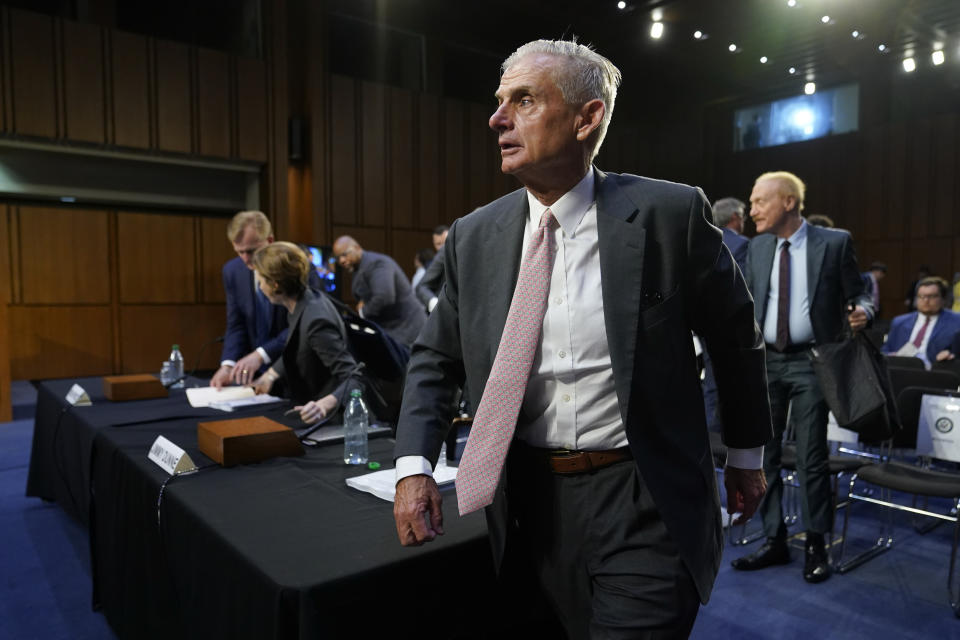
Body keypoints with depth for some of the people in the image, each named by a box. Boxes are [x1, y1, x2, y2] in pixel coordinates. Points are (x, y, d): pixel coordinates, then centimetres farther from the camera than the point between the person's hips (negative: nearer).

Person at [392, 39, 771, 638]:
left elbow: (736, 337, 2)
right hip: (534, 497, 4)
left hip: (644, 500, -3)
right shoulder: (473, 236, 0)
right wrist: (414, 467, -6)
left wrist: (747, 454, 12)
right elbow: (436, 358, 8)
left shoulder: (670, 213, -11)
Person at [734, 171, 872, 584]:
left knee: (811, 457, 2)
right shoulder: (757, 247, 7)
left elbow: (856, 294, 1)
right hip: (765, 361, 4)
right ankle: (774, 540, 22)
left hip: (811, 362, -4)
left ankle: (815, 545, 19)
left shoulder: (834, 242, -4)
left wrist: (862, 311, -20)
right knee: (764, 454, 8)